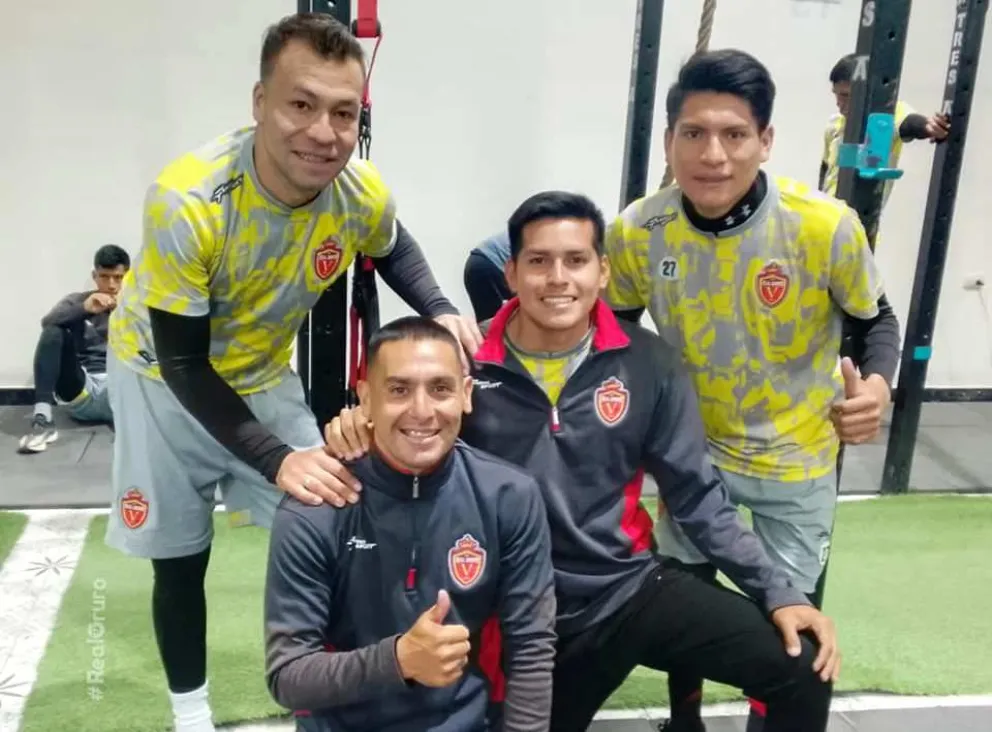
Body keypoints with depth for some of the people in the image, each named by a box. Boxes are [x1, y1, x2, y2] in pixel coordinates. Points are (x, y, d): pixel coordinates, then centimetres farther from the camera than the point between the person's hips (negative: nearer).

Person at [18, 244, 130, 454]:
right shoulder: (77, 301, 14)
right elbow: (48, 322, -7)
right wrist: (84, 308, -25)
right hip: (81, 395, 1)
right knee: (54, 332, -19)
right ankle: (43, 419, -27)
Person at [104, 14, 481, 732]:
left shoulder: (362, 193, -23)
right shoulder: (186, 201, -36)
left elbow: (394, 249, 3)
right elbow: (182, 361, -27)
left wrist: (440, 312, -18)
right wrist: (278, 461, -35)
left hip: (264, 372, 3)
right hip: (164, 375, -3)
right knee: (179, 558, 6)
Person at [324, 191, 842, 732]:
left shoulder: (648, 363, -7)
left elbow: (697, 496, 0)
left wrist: (778, 592, -5)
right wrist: (359, 428, -21)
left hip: (631, 585, 1)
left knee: (804, 669, -10)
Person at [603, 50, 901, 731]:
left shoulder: (826, 226, -26)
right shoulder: (636, 232, -19)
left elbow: (876, 319, -7)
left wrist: (878, 384, -27)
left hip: (796, 456, -1)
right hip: (690, 449, 2)